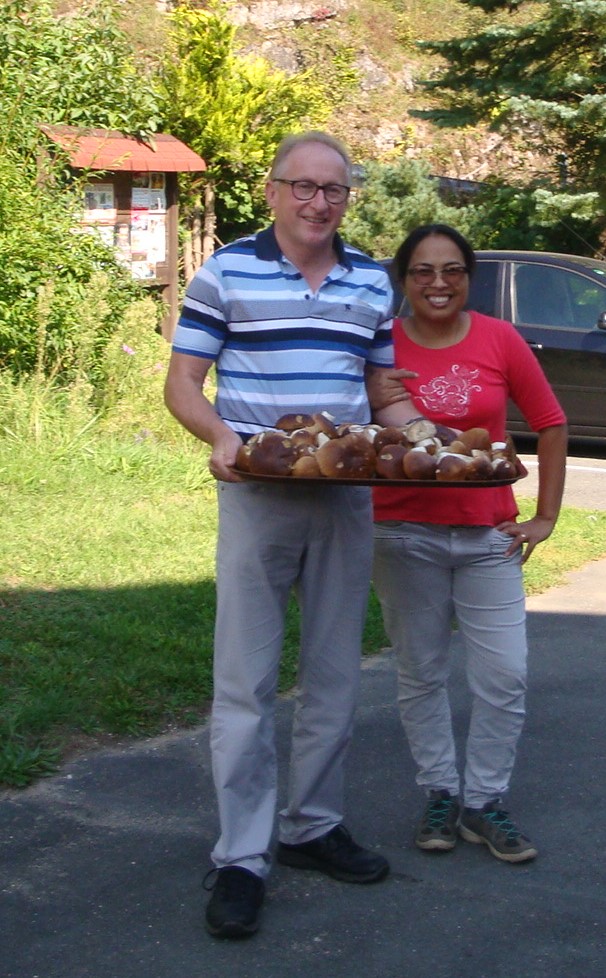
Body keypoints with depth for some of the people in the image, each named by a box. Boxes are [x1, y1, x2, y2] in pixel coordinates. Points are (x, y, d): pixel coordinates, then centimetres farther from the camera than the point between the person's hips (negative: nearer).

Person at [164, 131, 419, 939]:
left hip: (348, 498, 4)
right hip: (256, 495, -4)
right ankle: (241, 857, 7)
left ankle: (313, 826, 28)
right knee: (247, 680, -1)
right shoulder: (227, 272, -2)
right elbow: (182, 381, -2)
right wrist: (220, 436, -22)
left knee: (334, 675, 12)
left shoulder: (372, 282, 9)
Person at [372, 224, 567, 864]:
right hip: (404, 535, -1)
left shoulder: (500, 341, -1)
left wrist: (545, 516, 6)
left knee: (504, 675, 0)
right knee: (421, 673, 8)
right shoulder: (382, 345, -4)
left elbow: (550, 424, 7)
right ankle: (440, 795, 25)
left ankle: (484, 803, 17)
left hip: (488, 535, 1)